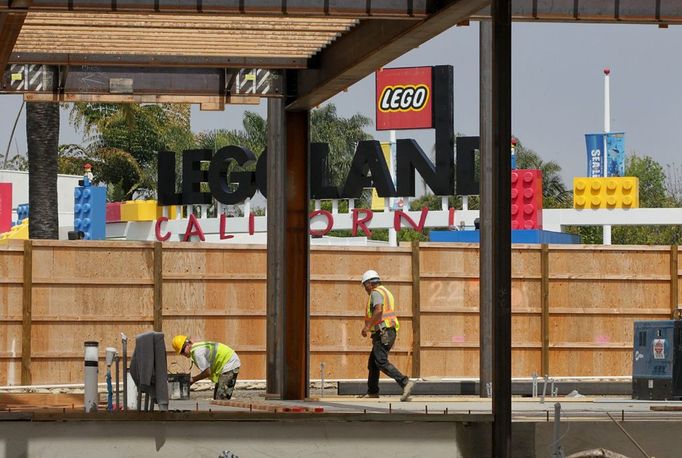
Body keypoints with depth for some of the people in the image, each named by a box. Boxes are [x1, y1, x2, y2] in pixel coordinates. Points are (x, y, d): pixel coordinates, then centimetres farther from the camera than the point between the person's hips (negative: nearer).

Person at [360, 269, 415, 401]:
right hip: (391, 331, 10)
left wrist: (368, 326, -23)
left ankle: (405, 383, -30)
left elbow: (378, 309, -26)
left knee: (381, 362, -17)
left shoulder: (376, 293, -8)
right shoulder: (386, 292, 23)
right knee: (372, 362, 18)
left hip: (382, 332, -10)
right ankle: (372, 391, 23)